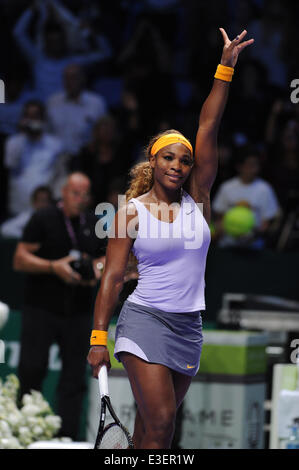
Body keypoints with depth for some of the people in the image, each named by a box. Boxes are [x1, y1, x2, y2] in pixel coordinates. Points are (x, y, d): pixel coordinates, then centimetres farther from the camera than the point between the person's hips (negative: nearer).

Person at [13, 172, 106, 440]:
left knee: (74, 377, 1)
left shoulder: (94, 225, 13)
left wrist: (98, 270, -1)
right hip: (41, 310, -4)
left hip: (79, 314, 4)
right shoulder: (43, 220, -1)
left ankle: (67, 435, 3)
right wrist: (53, 267, -18)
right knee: (31, 370, -7)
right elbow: (20, 259, -5)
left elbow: (104, 257, 22)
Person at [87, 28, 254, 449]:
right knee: (160, 424, -16)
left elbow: (208, 129, -2)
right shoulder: (131, 212, -2)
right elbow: (112, 277, -3)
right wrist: (98, 339, -9)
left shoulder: (196, 197, 6)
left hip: (189, 328, 4)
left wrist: (226, 68, -8)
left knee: (151, 426, 10)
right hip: (145, 320, -4)